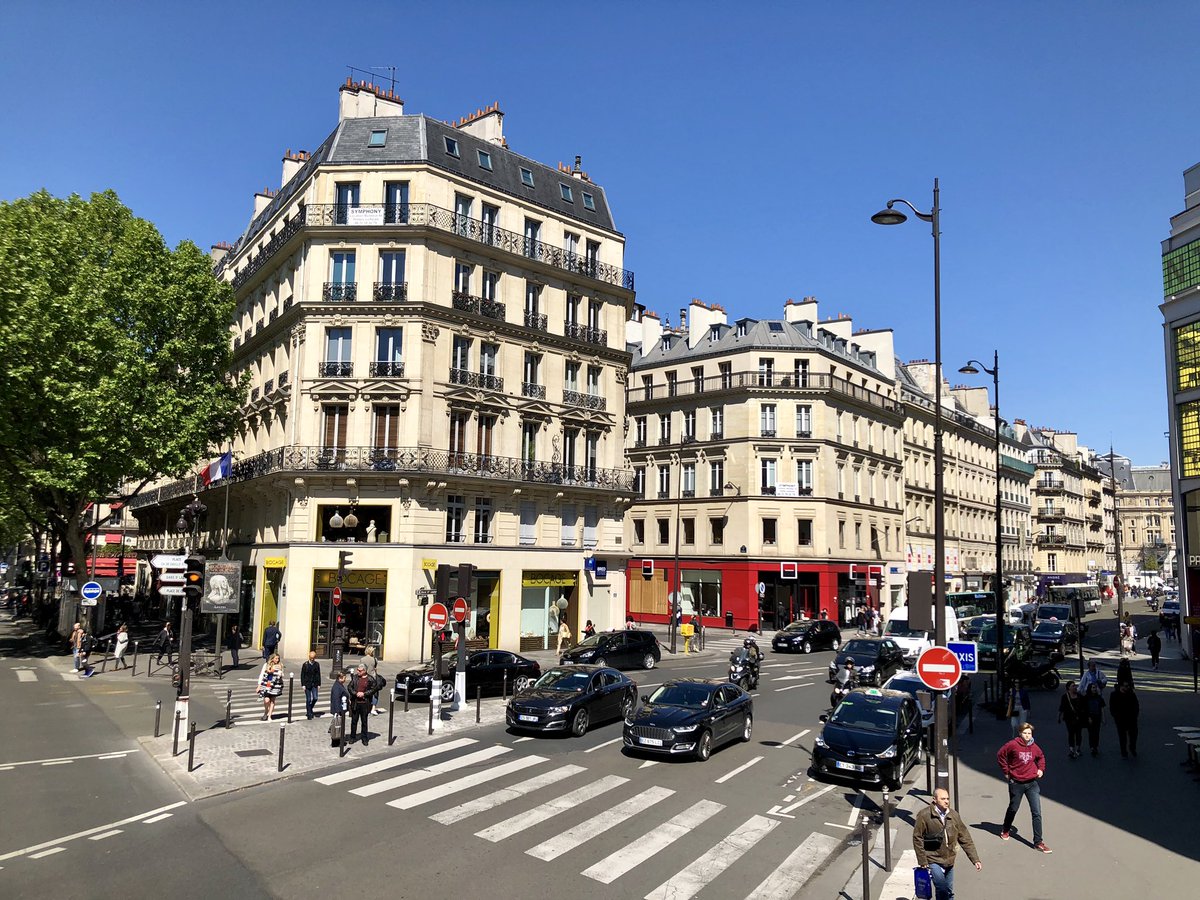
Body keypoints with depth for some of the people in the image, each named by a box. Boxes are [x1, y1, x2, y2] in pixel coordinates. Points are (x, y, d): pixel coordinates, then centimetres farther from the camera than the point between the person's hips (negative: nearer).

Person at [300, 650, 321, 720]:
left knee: (315, 698, -4)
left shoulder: (317, 664, 5)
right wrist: (303, 685, -8)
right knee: (308, 700, 0)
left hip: (314, 684, 2)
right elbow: (302, 675, -1)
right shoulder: (305, 665, -2)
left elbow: (318, 674, 8)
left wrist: (319, 684, 5)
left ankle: (310, 708, 23)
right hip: (307, 684, -2)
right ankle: (309, 714, 9)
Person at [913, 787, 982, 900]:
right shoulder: (924, 815, -15)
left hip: (949, 861, 5)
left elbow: (965, 838, 3)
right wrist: (922, 861, -11)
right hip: (933, 860, -5)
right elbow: (917, 839, -11)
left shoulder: (954, 815, -2)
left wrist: (975, 859, -1)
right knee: (942, 889, -15)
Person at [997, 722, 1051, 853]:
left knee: (1037, 813, -3)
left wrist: (1041, 769, 6)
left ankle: (1038, 842, 4)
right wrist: (1006, 771, -1)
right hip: (1016, 783, -2)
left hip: (1032, 783, 2)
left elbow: (1041, 757, 21)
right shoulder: (1012, 745, -14)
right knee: (1013, 808, 16)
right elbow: (1000, 755, -3)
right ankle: (1006, 830, 40)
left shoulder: (1034, 747, -2)